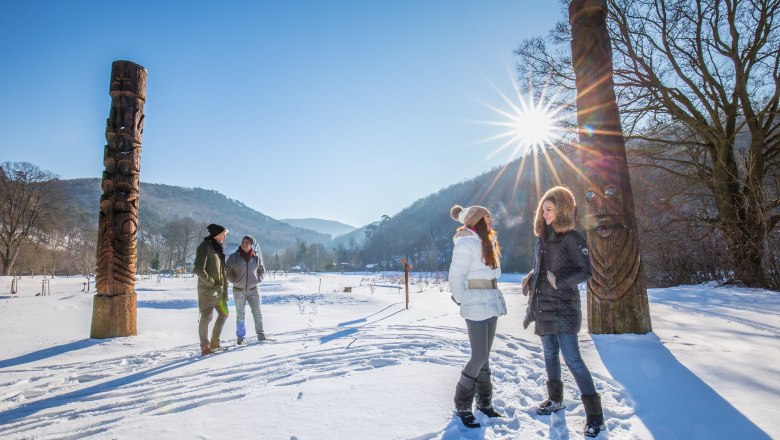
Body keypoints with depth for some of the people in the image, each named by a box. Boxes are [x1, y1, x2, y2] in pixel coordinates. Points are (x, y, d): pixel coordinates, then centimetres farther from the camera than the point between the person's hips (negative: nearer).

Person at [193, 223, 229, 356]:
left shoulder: (218, 247, 14)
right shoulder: (205, 247, -12)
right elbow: (198, 269, -21)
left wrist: (224, 286, 13)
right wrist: (211, 281, -14)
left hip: (219, 288, 9)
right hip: (207, 289, -9)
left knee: (223, 314, 15)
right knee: (206, 317, -3)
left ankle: (214, 343, 25)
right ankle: (205, 347, 6)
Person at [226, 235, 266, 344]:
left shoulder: (257, 257, -3)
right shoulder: (234, 257, -10)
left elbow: (262, 270, 13)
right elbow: (227, 270, 0)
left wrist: (258, 279, 0)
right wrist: (233, 280, -6)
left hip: (253, 290, 1)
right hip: (238, 291, -1)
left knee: (257, 313, 7)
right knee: (240, 315, 7)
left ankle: (260, 333, 21)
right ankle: (240, 336, 21)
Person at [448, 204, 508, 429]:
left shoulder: (486, 242, 13)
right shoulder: (466, 244, -15)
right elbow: (455, 278, -16)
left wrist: (492, 300, 12)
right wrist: (463, 301, -5)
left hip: (491, 306, 8)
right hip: (476, 309, -8)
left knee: (484, 356, 15)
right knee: (479, 357, -4)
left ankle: (484, 402, 27)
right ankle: (462, 405, 12)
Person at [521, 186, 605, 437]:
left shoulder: (571, 238, -10)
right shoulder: (542, 238, 10)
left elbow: (585, 271, -12)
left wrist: (559, 282, -23)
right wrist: (530, 279, 8)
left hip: (563, 308, -7)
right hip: (543, 308, 7)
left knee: (572, 359, -9)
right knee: (550, 355, 16)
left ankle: (594, 414, 2)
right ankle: (555, 400, 32)